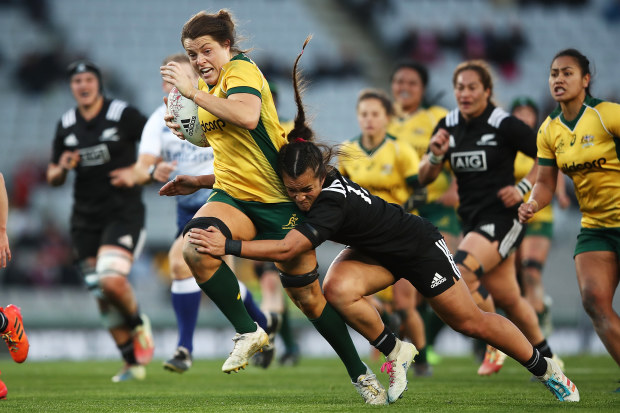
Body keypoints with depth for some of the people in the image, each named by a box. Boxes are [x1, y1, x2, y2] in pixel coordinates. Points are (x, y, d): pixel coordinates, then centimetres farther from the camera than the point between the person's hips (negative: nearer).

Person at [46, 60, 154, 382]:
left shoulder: (123, 115, -5)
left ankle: (138, 324, 8)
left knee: (112, 281, -23)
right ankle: (133, 363, 14)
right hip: (85, 219, 5)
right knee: (102, 297, 3)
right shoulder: (65, 126, 8)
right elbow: (53, 177, 15)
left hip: (123, 213, -5)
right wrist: (61, 170, -8)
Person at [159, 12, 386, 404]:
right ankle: (248, 332, -13)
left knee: (307, 295, 1)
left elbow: (247, 117, -33)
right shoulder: (208, 85, 15)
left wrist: (193, 92, -29)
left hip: (278, 196, -7)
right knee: (196, 247, -27)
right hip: (232, 195, 7)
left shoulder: (241, 69, -11)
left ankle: (359, 372, 19)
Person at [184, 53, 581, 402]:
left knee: (470, 321, 3)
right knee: (338, 288, -24)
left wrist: (229, 246, -47)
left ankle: (546, 369, 25)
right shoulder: (305, 178, -17)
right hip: (377, 251, 7)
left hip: (418, 245, -7)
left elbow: (287, 248, -46)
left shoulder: (333, 201, -39)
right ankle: (395, 352, 0)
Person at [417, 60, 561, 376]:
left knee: (460, 273, -25)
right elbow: (424, 178, 7)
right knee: (506, 299, 12)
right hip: (472, 219, 7)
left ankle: (495, 344, -8)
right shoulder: (448, 126, 6)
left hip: (501, 217, -7)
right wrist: (435, 156, -13)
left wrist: (523, 188, -12)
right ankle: (546, 357, 31)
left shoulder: (504, 125, -11)